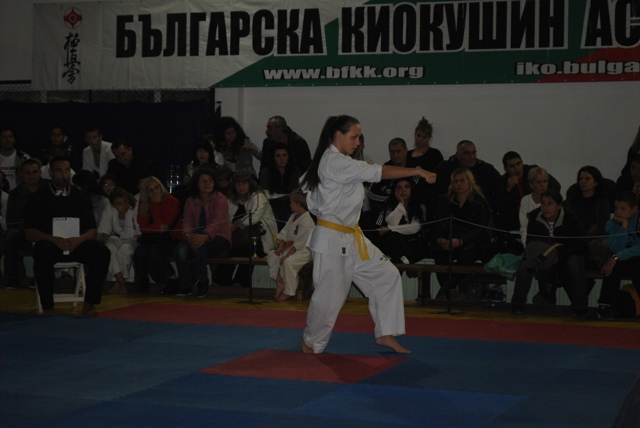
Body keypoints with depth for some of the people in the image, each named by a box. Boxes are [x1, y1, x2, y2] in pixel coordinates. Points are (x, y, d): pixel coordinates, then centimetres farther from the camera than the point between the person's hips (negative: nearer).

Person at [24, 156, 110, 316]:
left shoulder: (79, 197, 9)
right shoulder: (39, 197, 2)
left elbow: (92, 231, 6)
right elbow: (29, 232, -5)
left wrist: (79, 239, -18)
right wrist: (54, 240, -22)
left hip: (76, 243, 2)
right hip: (50, 243, -2)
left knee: (102, 251, -26)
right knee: (42, 252, -38)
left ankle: (90, 302, -19)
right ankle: (47, 306, -27)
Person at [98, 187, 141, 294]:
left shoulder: (134, 210, -13)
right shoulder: (109, 210, -3)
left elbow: (139, 232, -10)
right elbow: (104, 230, 0)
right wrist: (106, 244, -14)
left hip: (132, 240, -3)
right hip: (117, 239, 3)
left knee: (124, 249, -34)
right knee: (110, 249, -29)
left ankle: (119, 283, -19)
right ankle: (122, 283, -30)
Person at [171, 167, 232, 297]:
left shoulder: (220, 199, -8)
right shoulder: (191, 201, 9)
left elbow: (217, 222, -25)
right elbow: (187, 222, -4)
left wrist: (205, 236, -46)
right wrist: (188, 235, -30)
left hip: (220, 241, -4)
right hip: (198, 238, 4)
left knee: (200, 244, -36)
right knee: (180, 249, -27)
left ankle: (202, 280, -19)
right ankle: (186, 285, -13)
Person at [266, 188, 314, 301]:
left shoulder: (307, 222, -22)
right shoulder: (294, 216, 9)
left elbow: (299, 243, -24)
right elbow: (285, 233, 14)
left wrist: (287, 255, -23)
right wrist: (281, 247, 0)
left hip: (304, 251, -10)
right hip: (291, 247, 10)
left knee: (288, 262, -33)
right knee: (271, 256, 2)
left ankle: (288, 292, -17)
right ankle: (279, 283, 0)